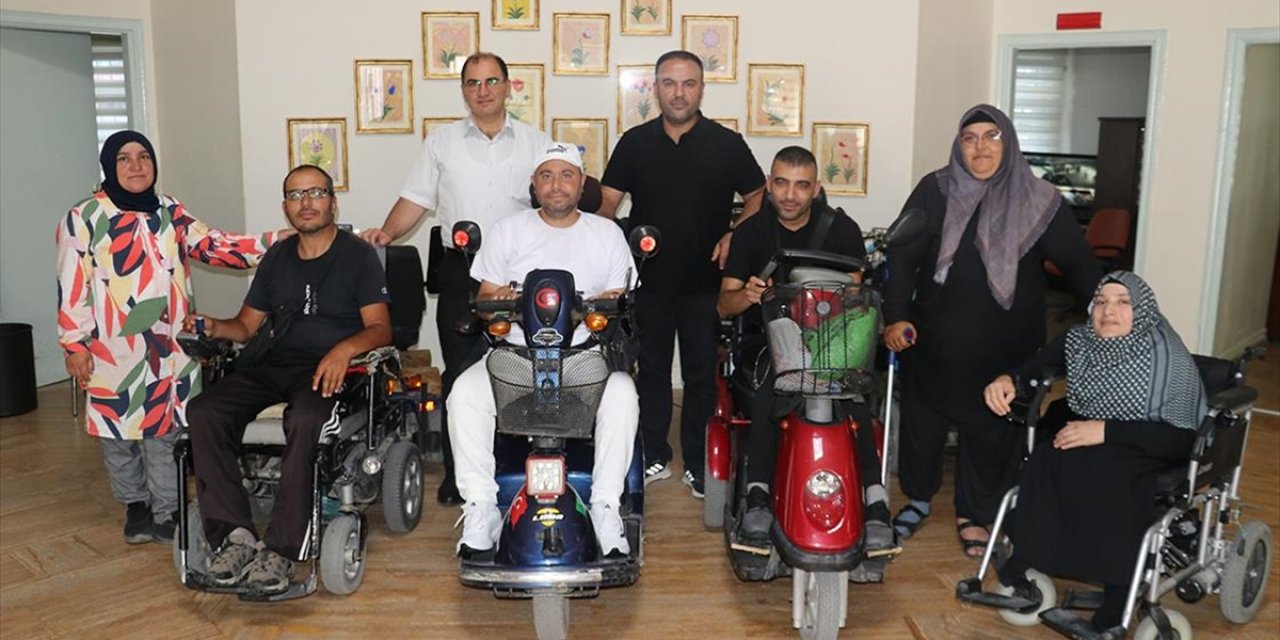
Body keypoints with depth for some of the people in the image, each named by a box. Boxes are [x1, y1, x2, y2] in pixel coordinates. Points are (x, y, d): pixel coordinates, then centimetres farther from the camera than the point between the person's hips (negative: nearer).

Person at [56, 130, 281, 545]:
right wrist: (74, 345, -7)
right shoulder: (84, 219, -5)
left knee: (167, 432, 7)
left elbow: (215, 247, -1)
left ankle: (166, 513, 19)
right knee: (119, 433, 10)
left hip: (169, 347, 3)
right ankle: (135, 507, 31)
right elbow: (72, 287, -5)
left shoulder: (171, 213, 7)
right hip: (113, 349, -2)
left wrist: (275, 242, -13)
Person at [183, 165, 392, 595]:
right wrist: (212, 328, 0)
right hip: (274, 364, 5)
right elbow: (246, 326, 23)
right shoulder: (277, 259, 21)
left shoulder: (357, 255, 4)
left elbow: (381, 329, -4)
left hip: (329, 368, -5)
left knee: (305, 420, -37)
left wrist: (344, 349, -25)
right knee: (204, 412, -21)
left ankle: (282, 547, -30)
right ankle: (234, 534, -21)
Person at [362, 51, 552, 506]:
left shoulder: (536, 144, 9)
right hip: (460, 270, 1)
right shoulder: (442, 143, 11)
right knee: (460, 374, 2)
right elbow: (415, 200, 9)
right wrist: (387, 233, -8)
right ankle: (457, 472, 12)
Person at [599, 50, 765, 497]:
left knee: (702, 375, 5)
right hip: (649, 280, 2)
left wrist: (734, 234, -13)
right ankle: (654, 456, 24)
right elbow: (607, 199, 3)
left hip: (706, 281, -1)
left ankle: (698, 462, 17)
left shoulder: (727, 144, 1)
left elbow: (759, 197, 5)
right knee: (652, 371, 12)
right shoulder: (634, 143, 5)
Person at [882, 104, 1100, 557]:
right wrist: (896, 316, -16)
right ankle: (917, 498, 39)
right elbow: (903, 257, -6)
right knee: (922, 424, 15)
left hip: (1004, 347, 0)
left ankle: (974, 514, 31)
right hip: (933, 341, 1)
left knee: (990, 433, 10)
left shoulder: (1038, 202, -4)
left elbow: (1078, 263, -1)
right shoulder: (934, 192, -4)